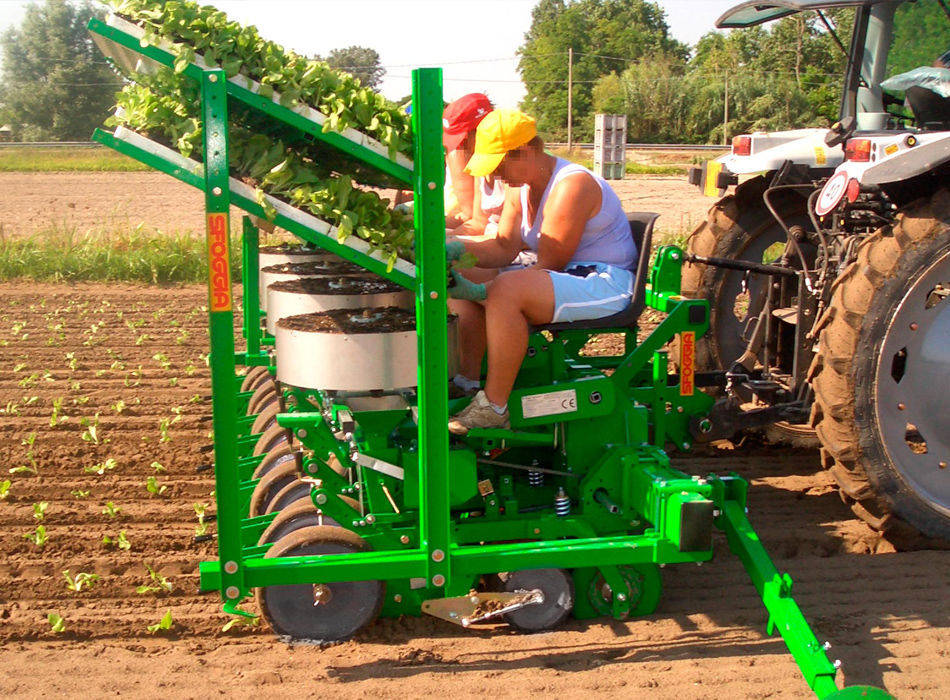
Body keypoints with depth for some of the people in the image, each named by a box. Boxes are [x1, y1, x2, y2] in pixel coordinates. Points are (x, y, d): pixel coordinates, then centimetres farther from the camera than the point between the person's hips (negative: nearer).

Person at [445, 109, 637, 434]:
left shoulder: (572, 185, -20)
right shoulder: (520, 187, 9)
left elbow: (548, 266, -23)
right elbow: (505, 248, 4)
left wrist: (481, 291, -28)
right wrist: (460, 248, -16)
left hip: (605, 284, -10)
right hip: (560, 275, 10)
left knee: (506, 290, -34)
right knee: (460, 281, 5)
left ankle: (494, 408, -29)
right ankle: (467, 384, 0)